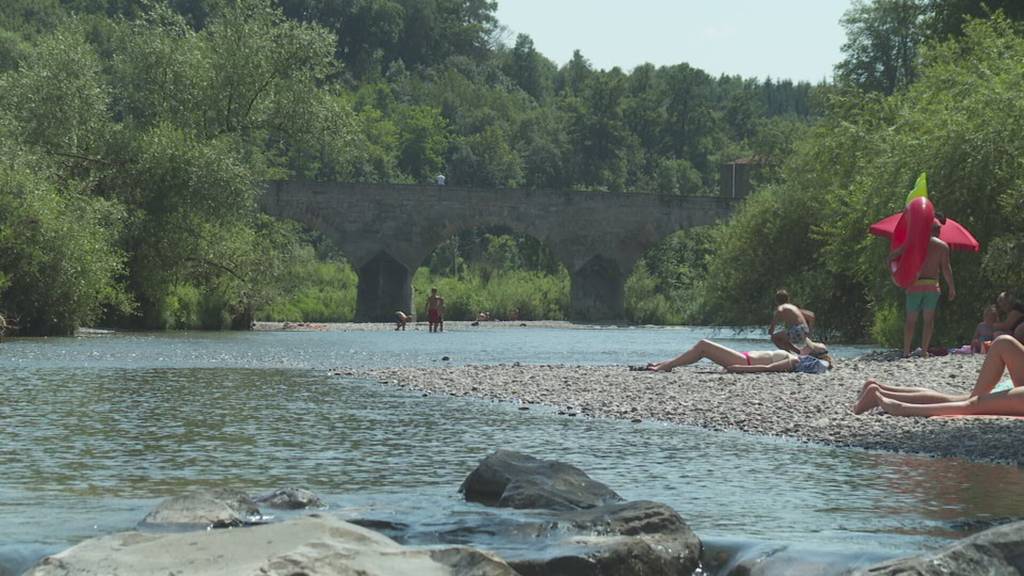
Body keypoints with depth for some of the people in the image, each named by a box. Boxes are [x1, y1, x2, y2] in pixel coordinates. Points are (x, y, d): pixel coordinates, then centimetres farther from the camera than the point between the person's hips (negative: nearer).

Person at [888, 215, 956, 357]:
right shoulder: (943, 246, 3)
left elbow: (892, 256, 6)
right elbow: (946, 268, -4)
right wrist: (952, 288, 0)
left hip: (915, 285, 1)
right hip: (932, 285, -1)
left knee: (911, 319, 7)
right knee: (929, 319, 5)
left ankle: (906, 351, 0)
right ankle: (924, 350, -4)